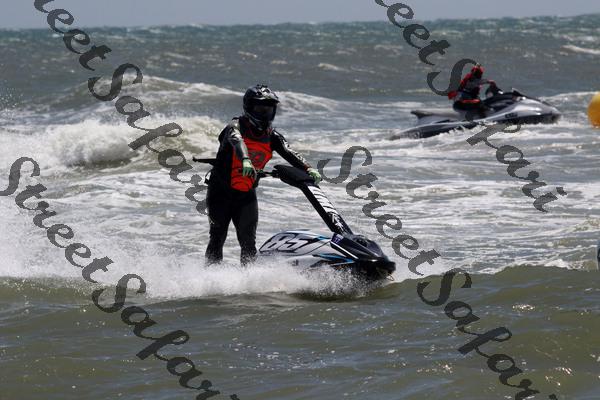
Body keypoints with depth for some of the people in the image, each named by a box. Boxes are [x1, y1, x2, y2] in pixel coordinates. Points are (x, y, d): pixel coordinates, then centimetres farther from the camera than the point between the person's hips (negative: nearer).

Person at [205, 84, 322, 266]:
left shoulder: (272, 137, 3)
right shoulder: (236, 126, -12)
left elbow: (289, 153, -11)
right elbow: (236, 141, -35)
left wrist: (308, 169, -31)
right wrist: (245, 160, -57)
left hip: (246, 194, 4)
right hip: (221, 192, -4)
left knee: (248, 242, -6)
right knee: (217, 238, -3)